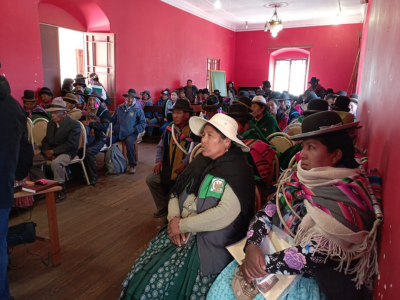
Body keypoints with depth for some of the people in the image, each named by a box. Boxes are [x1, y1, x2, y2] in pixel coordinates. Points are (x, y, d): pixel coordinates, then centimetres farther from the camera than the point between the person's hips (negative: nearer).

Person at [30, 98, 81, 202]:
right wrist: (47, 151, -7)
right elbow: (45, 140, 16)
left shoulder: (74, 124, -11)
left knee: (55, 163, -38)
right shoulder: (51, 123, 12)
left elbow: (71, 144, -19)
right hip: (50, 151, 8)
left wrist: (53, 151, -20)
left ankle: (61, 190, -19)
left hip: (66, 152, -7)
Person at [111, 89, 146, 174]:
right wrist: (111, 128, 1)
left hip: (130, 133, -3)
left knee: (129, 141, -36)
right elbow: (113, 119, 18)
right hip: (117, 132, 4)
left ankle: (132, 164, -22)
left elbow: (143, 124, 0)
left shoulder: (138, 110, 5)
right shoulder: (119, 108, 16)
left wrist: (134, 130, -13)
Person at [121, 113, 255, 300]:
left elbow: (223, 215, -25)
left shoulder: (238, 172, -15)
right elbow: (176, 192, 9)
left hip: (209, 243, -6)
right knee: (142, 273, 1)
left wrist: (182, 225, -16)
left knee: (160, 283, -10)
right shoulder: (201, 161, 6)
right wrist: (174, 219, -10)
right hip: (182, 232, 7)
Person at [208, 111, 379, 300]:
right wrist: (252, 245, -18)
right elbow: (266, 212, -2)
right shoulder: (295, 178, 0)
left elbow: (315, 253, -24)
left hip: (316, 279, -5)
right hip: (278, 251, 5)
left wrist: (265, 264, -21)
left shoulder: (347, 198, -19)